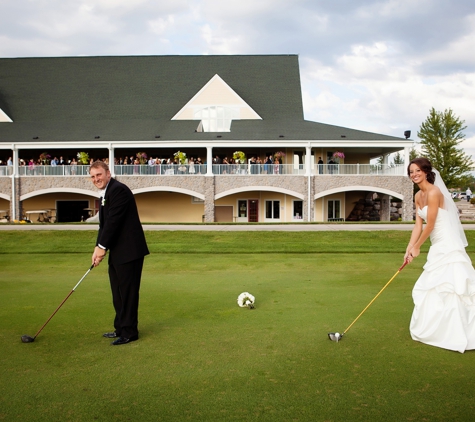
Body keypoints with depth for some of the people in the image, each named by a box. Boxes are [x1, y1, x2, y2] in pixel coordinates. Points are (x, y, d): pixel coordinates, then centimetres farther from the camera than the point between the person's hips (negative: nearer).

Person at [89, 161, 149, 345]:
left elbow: (113, 221, -20)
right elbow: (104, 224, 15)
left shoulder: (118, 190, -16)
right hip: (117, 252, 10)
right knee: (118, 292, 16)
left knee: (128, 292, -3)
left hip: (129, 251, -10)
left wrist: (101, 247, -13)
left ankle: (129, 332, 6)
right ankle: (121, 328, 27)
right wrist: (98, 248, 3)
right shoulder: (105, 194, 17)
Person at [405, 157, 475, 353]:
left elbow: (430, 225, -16)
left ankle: (458, 336, -4)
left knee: (448, 288, -10)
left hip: (448, 246, -10)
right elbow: (418, 225, 9)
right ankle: (435, 330, 28)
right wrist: (409, 249, 1)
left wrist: (417, 247, -6)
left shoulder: (434, 192, -18)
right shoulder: (418, 196, 11)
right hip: (438, 247, 10)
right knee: (433, 288, 15)